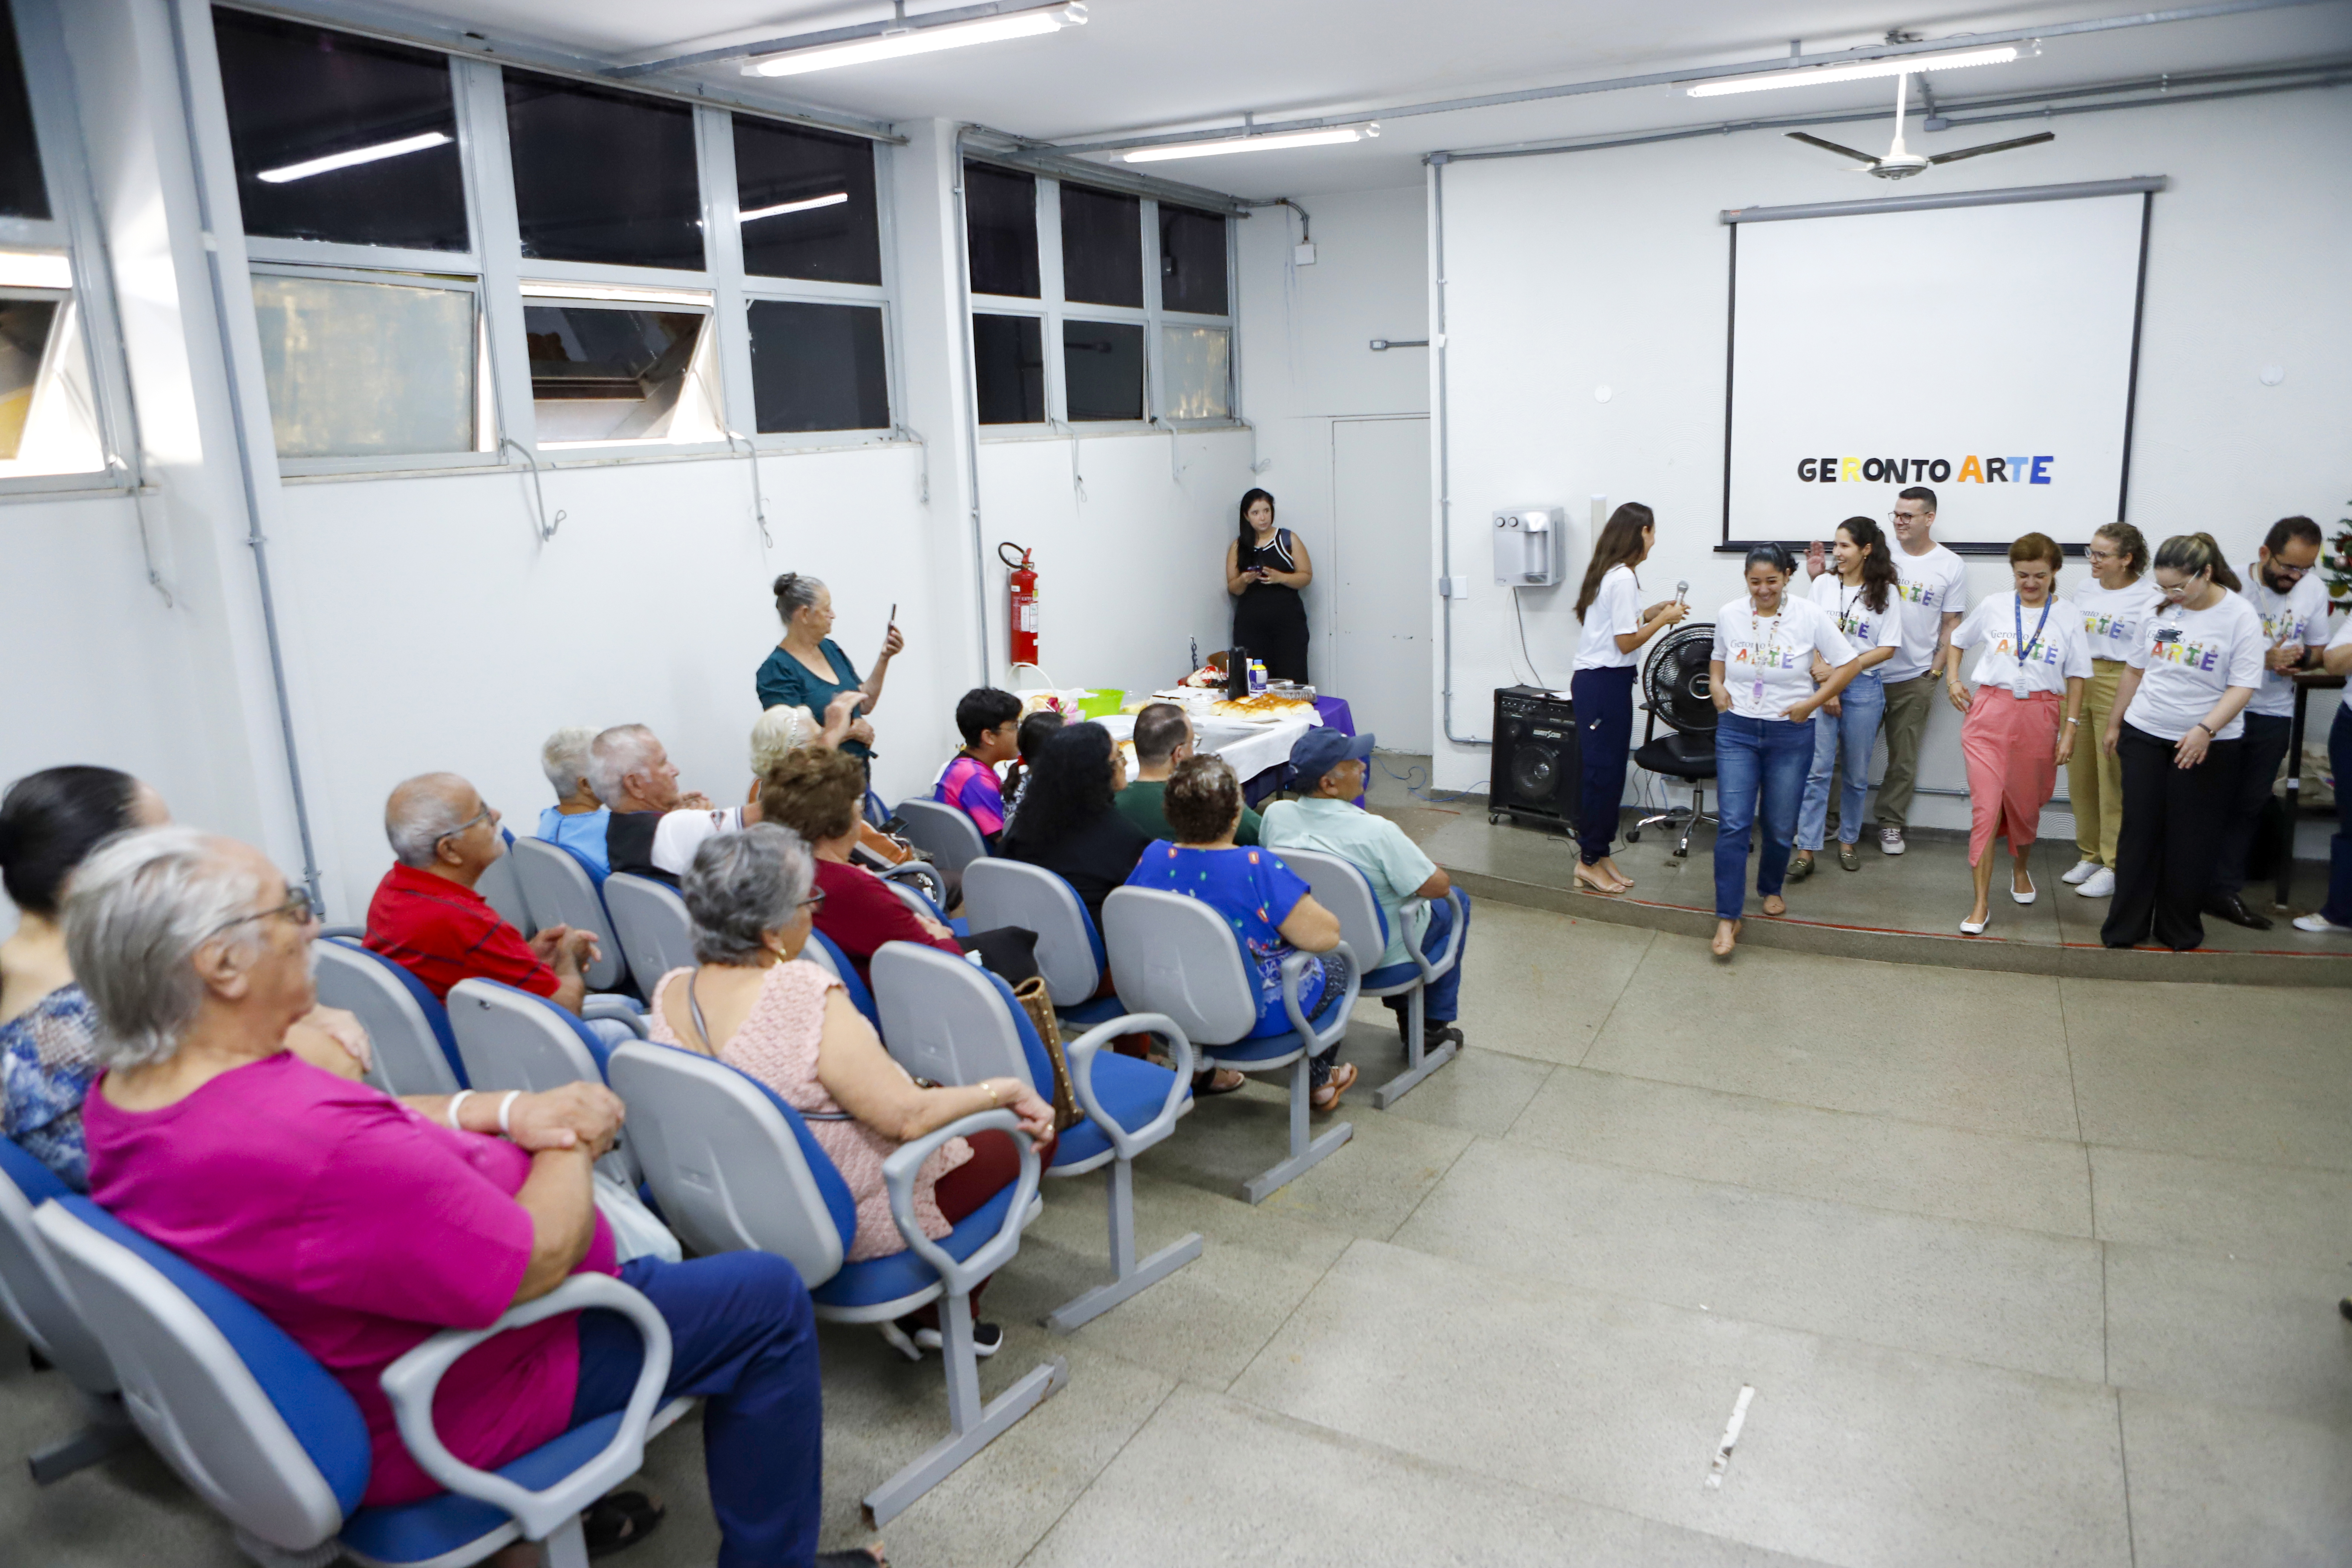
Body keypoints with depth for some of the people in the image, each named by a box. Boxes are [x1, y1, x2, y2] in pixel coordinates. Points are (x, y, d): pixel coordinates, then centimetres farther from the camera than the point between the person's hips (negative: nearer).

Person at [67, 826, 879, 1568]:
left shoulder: (126, 1089, -8)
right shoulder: (321, 1147, -39)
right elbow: (541, 1258, -29)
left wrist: (509, 1110, -11)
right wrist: (570, 1147, -10)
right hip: (440, 1417, -9)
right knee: (770, 1298, -1)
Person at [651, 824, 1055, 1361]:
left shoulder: (669, 993, -7)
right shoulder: (806, 997, -32)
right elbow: (909, 1116, -30)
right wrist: (1006, 1091, -17)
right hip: (853, 1222, -8)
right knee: (1030, 1131, 9)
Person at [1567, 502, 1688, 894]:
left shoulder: (1607, 574, 13)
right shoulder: (1623, 578, -16)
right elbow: (1627, 642, -17)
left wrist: (1650, 613, 13)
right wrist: (1663, 620, -5)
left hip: (1595, 681, 10)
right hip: (1606, 684, -10)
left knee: (1607, 772, 13)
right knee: (1604, 773, -3)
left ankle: (1598, 855, 20)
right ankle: (1589, 861, 6)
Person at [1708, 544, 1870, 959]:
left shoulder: (1810, 616, -8)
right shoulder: (1729, 615, -1)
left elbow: (1849, 664, -2)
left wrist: (1813, 702, -10)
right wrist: (1717, 686, -1)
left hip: (1790, 734, -1)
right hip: (1737, 730, 1)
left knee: (1780, 827, 9)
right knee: (1733, 824, -9)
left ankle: (1771, 889, 39)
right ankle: (1727, 918, -6)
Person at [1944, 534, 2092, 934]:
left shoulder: (2069, 617, 1)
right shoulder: (1994, 607, 2)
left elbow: (2076, 677, 3)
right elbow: (1958, 639, 20)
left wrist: (2070, 730, -1)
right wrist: (1952, 679, 6)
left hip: (2038, 717, 1)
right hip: (1989, 712, -1)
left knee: (2024, 806, 13)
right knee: (1985, 807, -8)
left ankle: (2021, 868, 45)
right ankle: (1981, 903, -4)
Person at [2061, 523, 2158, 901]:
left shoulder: (2148, 597, -6)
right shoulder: (2085, 590, 12)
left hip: (2119, 688, -6)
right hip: (2078, 683, 6)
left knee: (2113, 778, -2)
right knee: (2079, 775, 9)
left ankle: (2113, 866, 7)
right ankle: (2090, 854, 22)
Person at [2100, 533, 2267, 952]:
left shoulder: (2240, 616, -9)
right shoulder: (2160, 610, 3)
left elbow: (2243, 686, -13)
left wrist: (2205, 730, -25)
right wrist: (2114, 725, 16)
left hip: (2207, 745, -3)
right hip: (2143, 736, 3)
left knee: (2190, 840, 5)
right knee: (2139, 831, 6)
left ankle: (2180, 932, 19)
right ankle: (2125, 929, 14)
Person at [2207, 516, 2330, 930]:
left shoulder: (2315, 590, 1)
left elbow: (2318, 648, 13)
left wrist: (2302, 658, -10)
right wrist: (2265, 658, -25)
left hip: (2274, 714, 4)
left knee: (2250, 804, 8)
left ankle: (2225, 891, 16)